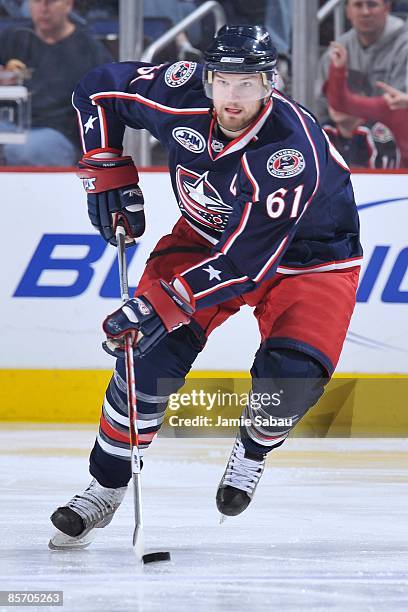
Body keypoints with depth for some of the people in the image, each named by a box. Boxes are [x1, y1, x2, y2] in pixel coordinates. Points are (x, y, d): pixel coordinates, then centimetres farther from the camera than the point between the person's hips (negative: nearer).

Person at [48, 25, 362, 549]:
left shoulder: (293, 153, -37)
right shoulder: (182, 93, -24)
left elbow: (246, 261, -36)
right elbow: (98, 90, -4)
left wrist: (162, 303, -39)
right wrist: (109, 173, -9)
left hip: (310, 255, -4)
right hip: (208, 233, 4)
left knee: (291, 376, -25)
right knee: (151, 352, -13)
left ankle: (253, 449, 10)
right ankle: (106, 486, 2)